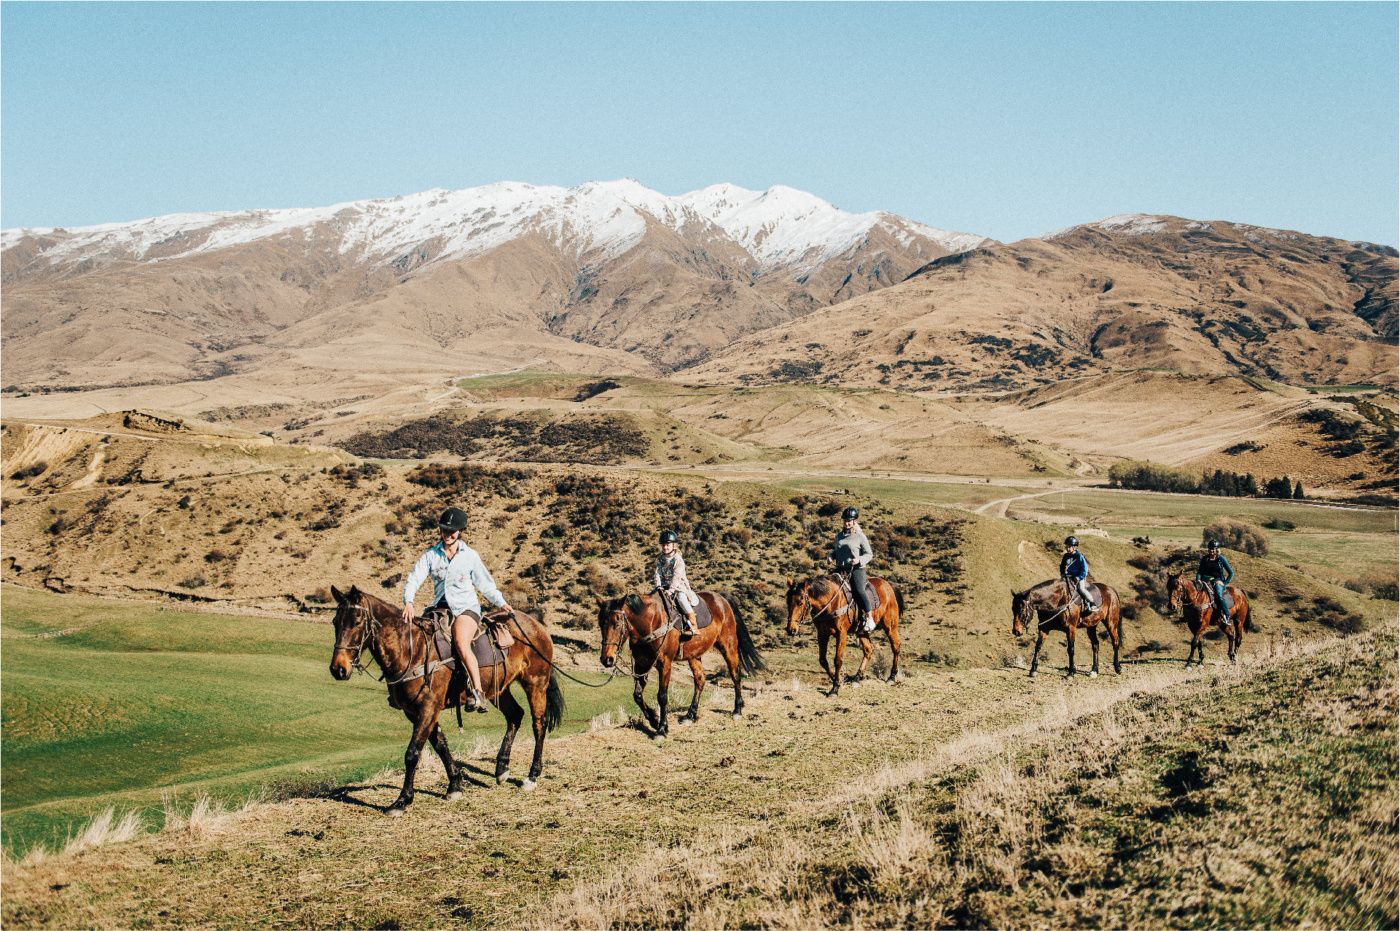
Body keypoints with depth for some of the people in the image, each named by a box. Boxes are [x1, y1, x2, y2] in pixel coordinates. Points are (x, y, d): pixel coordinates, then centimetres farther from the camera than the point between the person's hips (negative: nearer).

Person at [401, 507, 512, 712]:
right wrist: (408, 602, -21)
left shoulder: (470, 556, 5)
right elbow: (414, 579, -4)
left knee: (461, 642, -31)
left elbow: (485, 584, 13)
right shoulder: (431, 555, 7)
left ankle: (477, 692, -34)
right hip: (440, 608, 4)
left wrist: (501, 603, 3)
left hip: (466, 608, -4)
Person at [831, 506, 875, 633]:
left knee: (858, 590, -28)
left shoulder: (860, 536, -1)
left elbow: (869, 554, 0)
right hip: (840, 569, 6)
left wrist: (859, 560, -19)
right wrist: (831, 556, 7)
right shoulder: (839, 536, 15)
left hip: (856, 569, -6)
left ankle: (869, 617, -19)